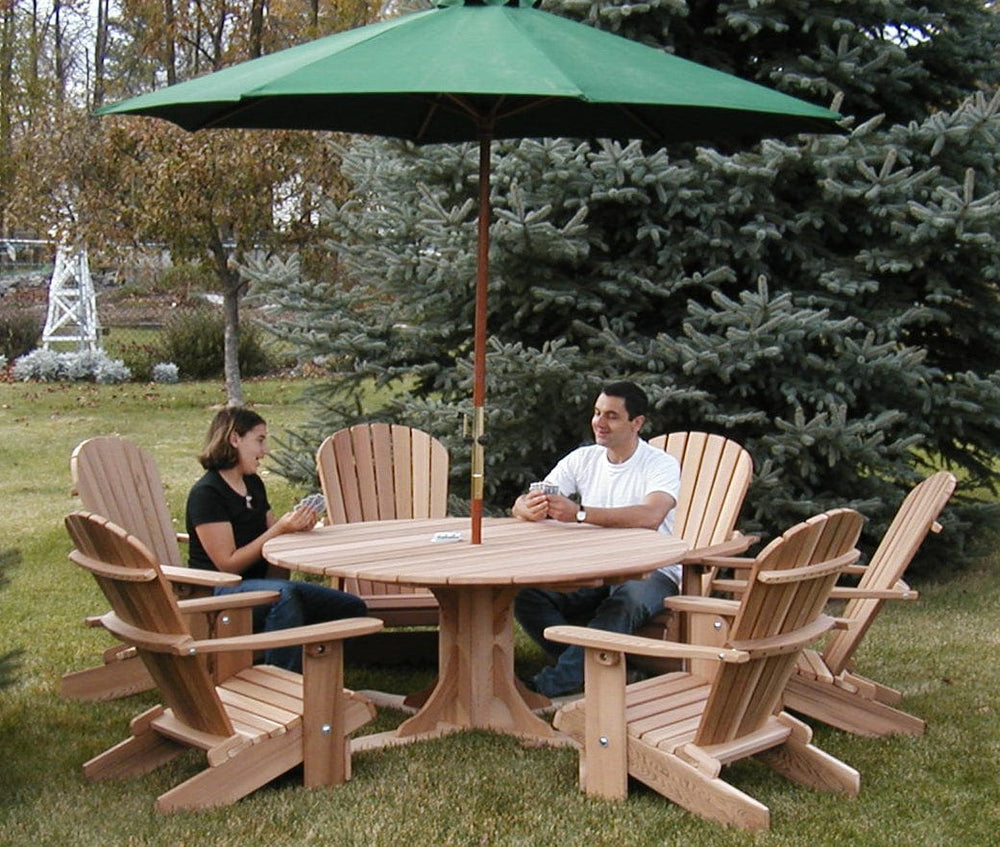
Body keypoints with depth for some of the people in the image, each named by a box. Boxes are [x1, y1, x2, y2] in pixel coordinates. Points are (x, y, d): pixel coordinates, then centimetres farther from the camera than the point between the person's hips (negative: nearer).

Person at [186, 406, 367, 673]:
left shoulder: (254, 484, 16)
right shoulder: (206, 493, -11)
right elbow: (228, 565, -16)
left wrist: (297, 525, -1)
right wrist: (280, 528, -18)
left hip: (260, 585, 9)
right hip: (218, 593, -8)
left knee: (352, 608, -7)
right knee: (283, 594, -40)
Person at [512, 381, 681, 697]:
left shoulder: (662, 465, -7)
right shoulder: (583, 459, 8)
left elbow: (651, 516, -30)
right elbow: (521, 505, 1)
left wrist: (578, 513, -39)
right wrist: (529, 509, -27)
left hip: (650, 573, -5)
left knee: (627, 600, -39)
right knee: (526, 593, -21)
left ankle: (551, 683, -36)